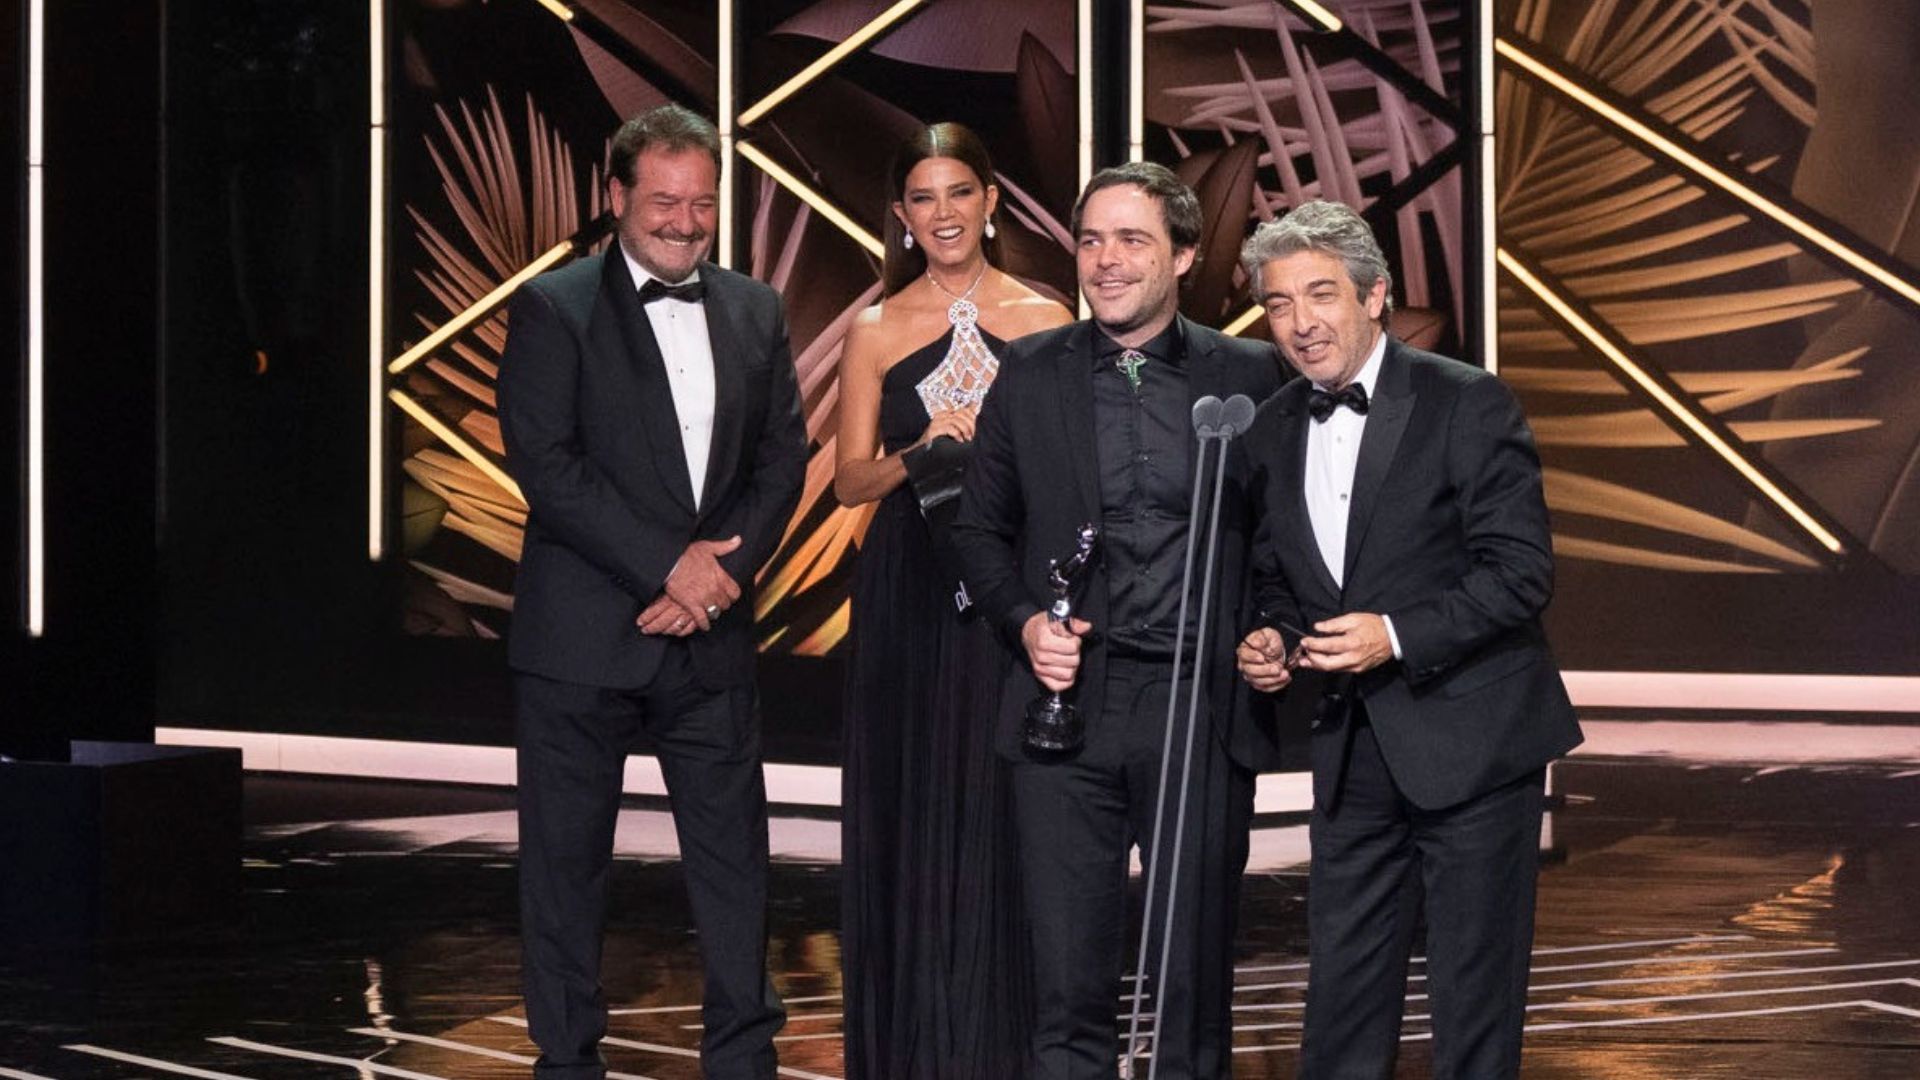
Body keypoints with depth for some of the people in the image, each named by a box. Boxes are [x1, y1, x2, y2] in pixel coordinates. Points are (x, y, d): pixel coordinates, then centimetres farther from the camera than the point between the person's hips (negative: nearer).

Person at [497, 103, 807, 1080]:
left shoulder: (755, 313, 12)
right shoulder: (553, 310, -2)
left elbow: (784, 457, 8)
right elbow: (544, 464, -11)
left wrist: (725, 569, -8)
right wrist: (669, 564, -14)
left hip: (710, 633, 4)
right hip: (583, 636, -3)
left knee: (733, 854, 5)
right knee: (566, 860, 3)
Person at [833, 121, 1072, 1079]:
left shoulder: (1044, 320, 6)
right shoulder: (877, 332, 6)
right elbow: (850, 480, 3)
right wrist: (922, 454, -14)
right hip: (909, 595, 0)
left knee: (1008, 814, -1)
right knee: (912, 813, 1)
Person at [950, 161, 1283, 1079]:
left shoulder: (1248, 375, 4)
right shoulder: (1029, 374, 7)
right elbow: (980, 528, 12)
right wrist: (1024, 621, -4)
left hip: (1201, 705, -1)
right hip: (1068, 701, 1)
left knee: (1195, 977, 7)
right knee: (1068, 980, 2)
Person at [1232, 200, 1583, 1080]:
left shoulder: (1468, 405, -10)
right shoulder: (1273, 431, 8)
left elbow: (1521, 570, -15)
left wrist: (1399, 636, -24)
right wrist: (1272, 641, -3)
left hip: (1470, 743, -5)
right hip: (1351, 755, 6)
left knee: (1474, 996, 3)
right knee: (1342, 988, 10)